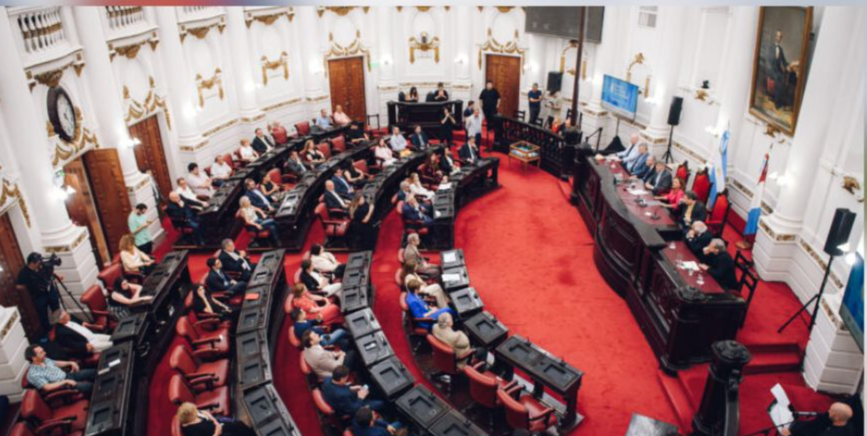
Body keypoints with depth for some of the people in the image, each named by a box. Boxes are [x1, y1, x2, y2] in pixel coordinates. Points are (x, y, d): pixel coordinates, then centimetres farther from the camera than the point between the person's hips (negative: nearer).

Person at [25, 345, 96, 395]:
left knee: (93, 372, -1)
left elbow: (56, 363, 20)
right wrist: (65, 382, -25)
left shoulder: (44, 360, 2)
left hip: (67, 375, 8)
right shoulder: (33, 374, -21)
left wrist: (70, 363, 6)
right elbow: (47, 387, -27)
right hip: (63, 386, -8)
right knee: (89, 386, -26)